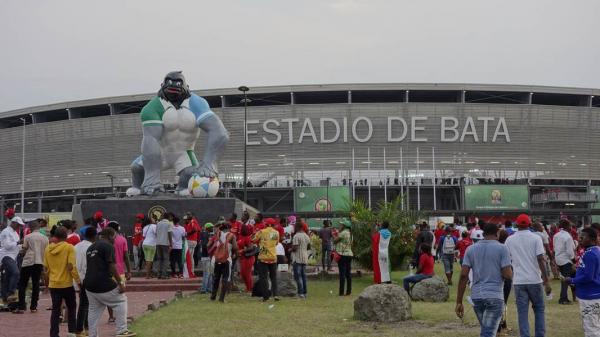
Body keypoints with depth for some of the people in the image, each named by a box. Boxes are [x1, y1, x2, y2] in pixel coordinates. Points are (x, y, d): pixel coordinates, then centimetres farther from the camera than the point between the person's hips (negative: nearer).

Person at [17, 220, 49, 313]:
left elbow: (24, 250, -2)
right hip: (39, 262, 3)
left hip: (28, 262, -3)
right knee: (36, 285, 9)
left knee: (22, 285, 4)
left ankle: (21, 307, -2)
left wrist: (22, 252, 20)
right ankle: (33, 307, 7)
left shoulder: (28, 237, -4)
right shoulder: (45, 238, 7)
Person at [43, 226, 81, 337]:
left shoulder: (48, 248, 3)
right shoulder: (69, 247, -10)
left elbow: (45, 268, 8)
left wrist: (46, 282, 21)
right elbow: (72, 266, -16)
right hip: (67, 284, -3)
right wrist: (78, 281, -10)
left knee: (55, 310, 8)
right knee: (71, 307, 15)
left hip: (53, 284, 3)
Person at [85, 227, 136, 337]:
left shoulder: (91, 247, 18)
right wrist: (120, 283, -16)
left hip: (89, 284, 8)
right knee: (121, 301, 7)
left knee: (93, 311, 15)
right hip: (103, 284, -8)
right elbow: (112, 266, -17)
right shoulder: (108, 246, -9)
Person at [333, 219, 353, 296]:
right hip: (349, 254, 8)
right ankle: (349, 291, 11)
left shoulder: (343, 233, -13)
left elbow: (335, 241, -9)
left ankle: (341, 292, -7)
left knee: (342, 274, -7)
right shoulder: (349, 233, 14)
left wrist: (334, 235, 12)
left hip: (343, 255, -8)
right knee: (348, 273, 9)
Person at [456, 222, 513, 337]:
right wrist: (510, 272, 15)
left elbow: (463, 276, 0)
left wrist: (459, 302, 1)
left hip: (476, 296, 4)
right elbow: (508, 275, -10)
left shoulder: (471, 249, 8)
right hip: (495, 296, -4)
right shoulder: (502, 248, -2)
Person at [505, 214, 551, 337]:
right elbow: (540, 260, -10)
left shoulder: (509, 240, 2)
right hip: (534, 280, -1)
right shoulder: (536, 238, -4)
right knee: (539, 309, 16)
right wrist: (546, 281, -8)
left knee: (522, 313, 4)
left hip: (518, 281, 1)